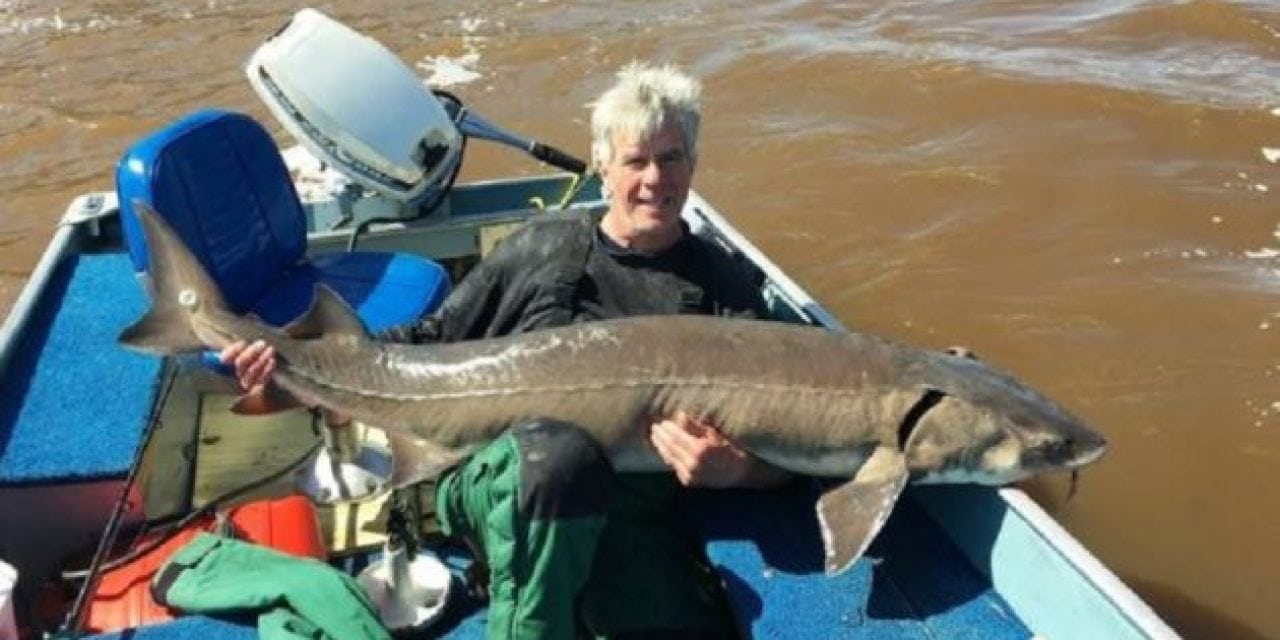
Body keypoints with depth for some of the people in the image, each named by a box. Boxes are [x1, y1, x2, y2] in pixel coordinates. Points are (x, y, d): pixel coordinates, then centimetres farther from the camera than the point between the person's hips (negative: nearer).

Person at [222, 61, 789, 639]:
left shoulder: (723, 284, 14)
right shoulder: (543, 247, 16)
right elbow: (431, 342, 20)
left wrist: (735, 469, -18)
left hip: (630, 513, 1)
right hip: (497, 481, 0)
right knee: (558, 450, -38)